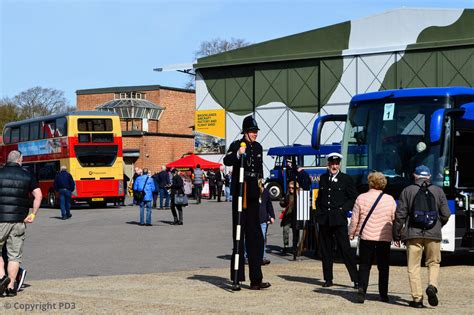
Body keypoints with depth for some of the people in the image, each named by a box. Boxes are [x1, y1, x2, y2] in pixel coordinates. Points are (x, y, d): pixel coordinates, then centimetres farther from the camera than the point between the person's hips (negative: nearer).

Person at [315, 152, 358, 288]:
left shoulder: (346, 179, 0)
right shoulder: (323, 178, 13)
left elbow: (353, 198, 2)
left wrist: (343, 209, -9)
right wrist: (319, 212, 8)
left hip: (339, 220, -4)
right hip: (324, 220, 4)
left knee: (345, 249, -6)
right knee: (326, 250, 7)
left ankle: (356, 279, -3)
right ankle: (328, 279, 16)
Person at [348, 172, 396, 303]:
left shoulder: (361, 198, -2)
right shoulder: (390, 199, 0)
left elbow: (354, 219, 0)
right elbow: (395, 219, 4)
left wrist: (351, 233, 14)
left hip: (366, 237, -1)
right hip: (384, 238, 1)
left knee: (364, 265, 6)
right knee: (383, 267, 11)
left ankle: (362, 289, -13)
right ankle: (383, 294, 13)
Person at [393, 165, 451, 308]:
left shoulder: (407, 191, 2)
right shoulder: (438, 191, 5)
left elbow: (400, 214, 0)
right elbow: (445, 214, 5)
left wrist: (396, 235, 8)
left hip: (413, 233, -1)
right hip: (433, 234, 1)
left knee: (413, 267, 4)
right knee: (433, 263, 15)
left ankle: (417, 298, -1)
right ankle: (432, 286, -10)